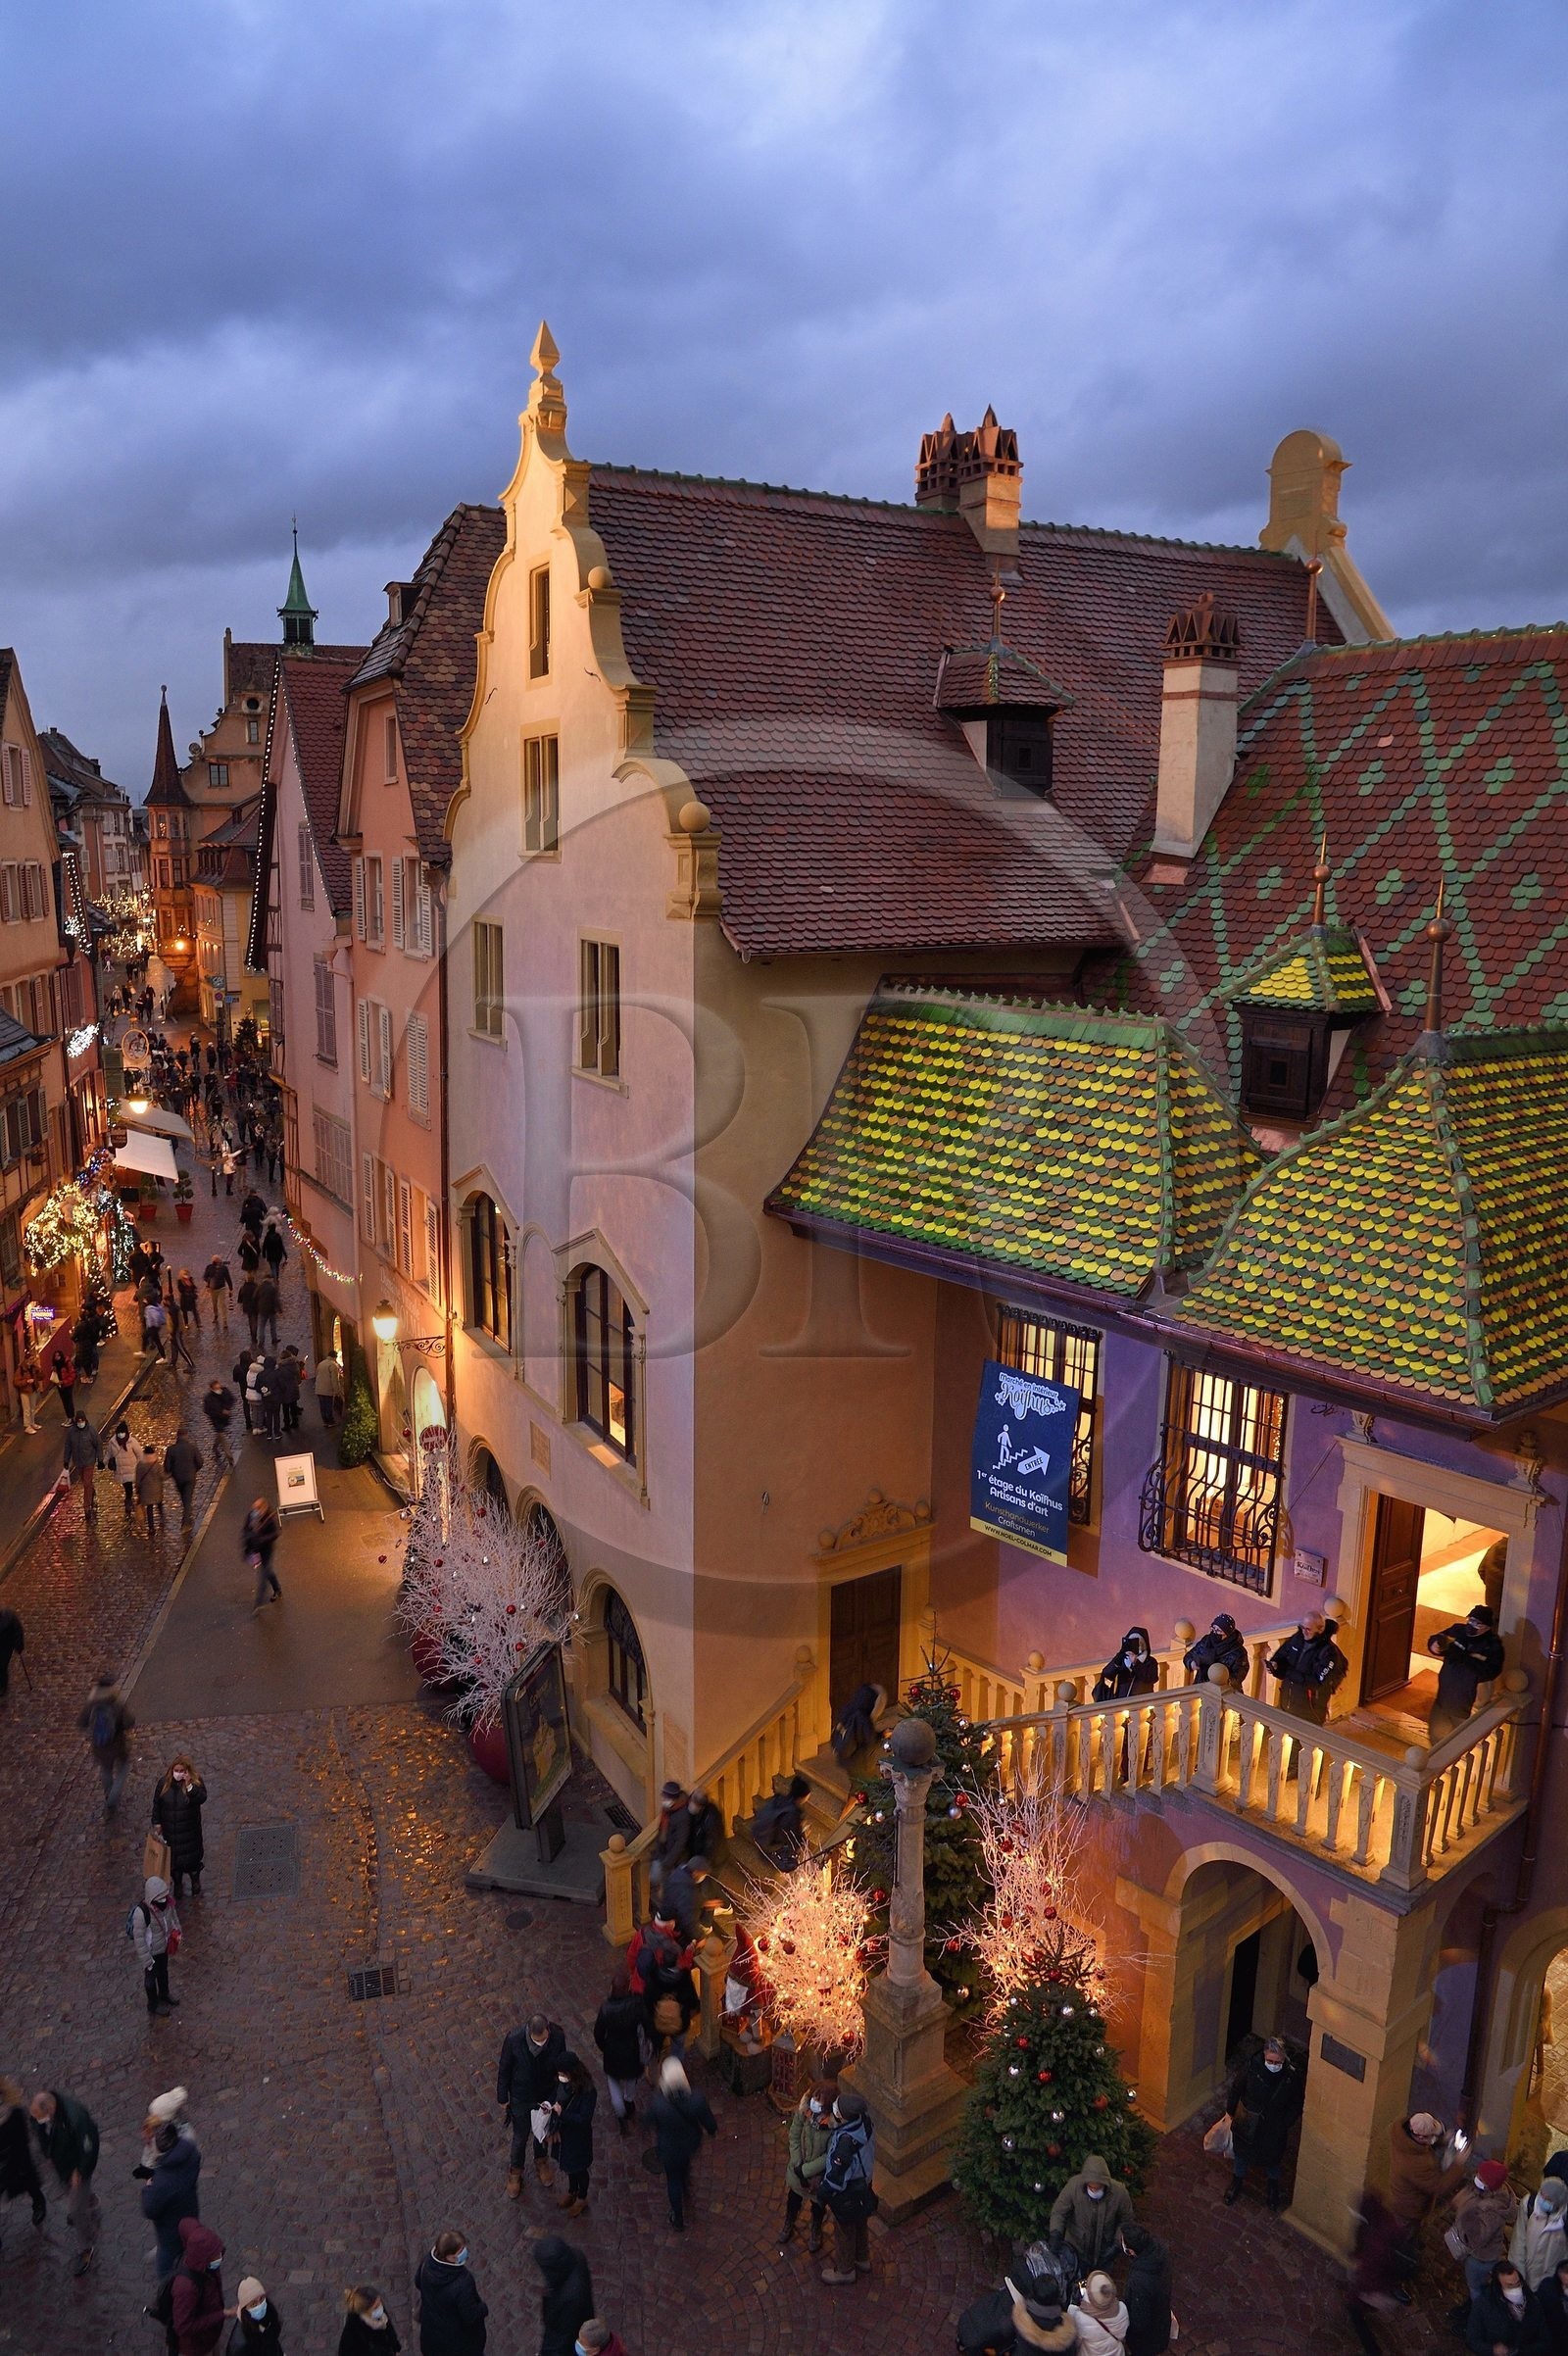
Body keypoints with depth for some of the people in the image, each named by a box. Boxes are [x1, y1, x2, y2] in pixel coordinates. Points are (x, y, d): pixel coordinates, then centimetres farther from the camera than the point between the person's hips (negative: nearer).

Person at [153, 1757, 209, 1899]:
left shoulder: (196, 1781, -16)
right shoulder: (165, 1783, -10)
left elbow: (202, 1799, -28)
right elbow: (157, 1803, 2)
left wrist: (189, 1786, -37)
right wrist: (157, 1822, 2)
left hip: (189, 1830, -2)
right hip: (170, 1830, 2)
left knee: (191, 1857, 10)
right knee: (173, 1857, 18)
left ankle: (195, 1884, 35)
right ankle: (177, 1885, 41)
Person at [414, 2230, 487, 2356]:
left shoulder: (427, 2261, -25)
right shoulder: (462, 2283, -43)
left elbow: (418, 2283, -3)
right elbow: (471, 2316, -28)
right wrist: (483, 2308, -8)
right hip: (458, 2338, -5)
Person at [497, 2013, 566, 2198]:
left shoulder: (558, 2037, -29)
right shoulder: (514, 2040, -34)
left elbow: (561, 2071, -12)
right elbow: (503, 2069, -15)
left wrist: (552, 2100, -15)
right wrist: (503, 2098, -4)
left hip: (546, 2096, 2)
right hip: (521, 2099, -2)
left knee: (543, 2132, 27)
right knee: (520, 2138, 18)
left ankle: (541, 2161, 56)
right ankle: (515, 2172, 47)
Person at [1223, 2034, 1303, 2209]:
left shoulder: (1292, 2076, -24)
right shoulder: (1251, 2068, -27)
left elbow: (1297, 2103, -5)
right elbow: (1235, 2090, -9)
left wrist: (1286, 2123, -6)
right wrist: (1232, 2113, 2)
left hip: (1274, 2130, 0)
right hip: (1247, 2126, 0)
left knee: (1273, 2158, 25)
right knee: (1241, 2154, 23)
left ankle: (1273, 2185, 56)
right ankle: (1237, 2182, 51)